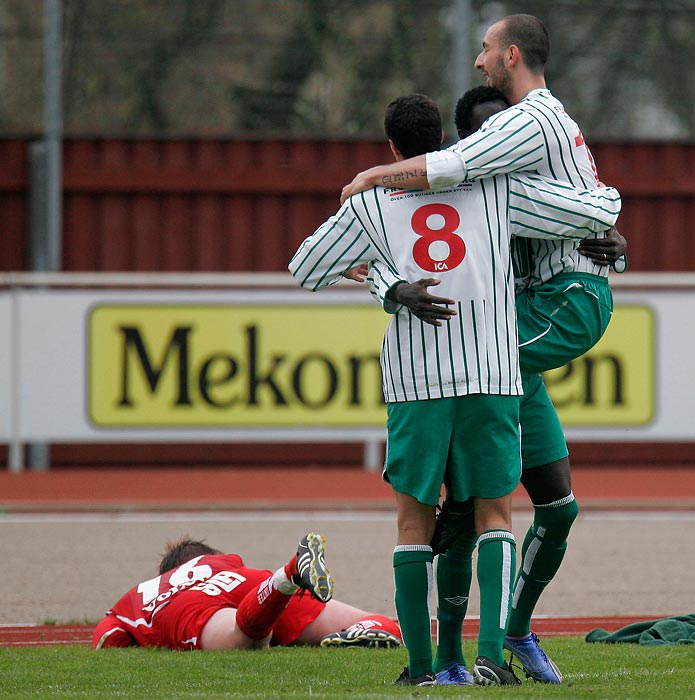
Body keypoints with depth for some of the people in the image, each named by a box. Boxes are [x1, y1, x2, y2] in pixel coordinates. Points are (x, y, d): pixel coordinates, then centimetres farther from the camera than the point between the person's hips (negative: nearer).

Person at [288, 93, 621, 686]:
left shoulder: (370, 205, 7)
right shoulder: (496, 189, 7)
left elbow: (305, 270, 15)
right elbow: (596, 212, 7)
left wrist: (360, 267, 34)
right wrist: (605, 195, 31)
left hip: (413, 381, 0)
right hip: (490, 376, 0)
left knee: (414, 519, 10)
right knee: (495, 513, 7)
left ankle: (419, 663, 6)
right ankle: (491, 653, -8)